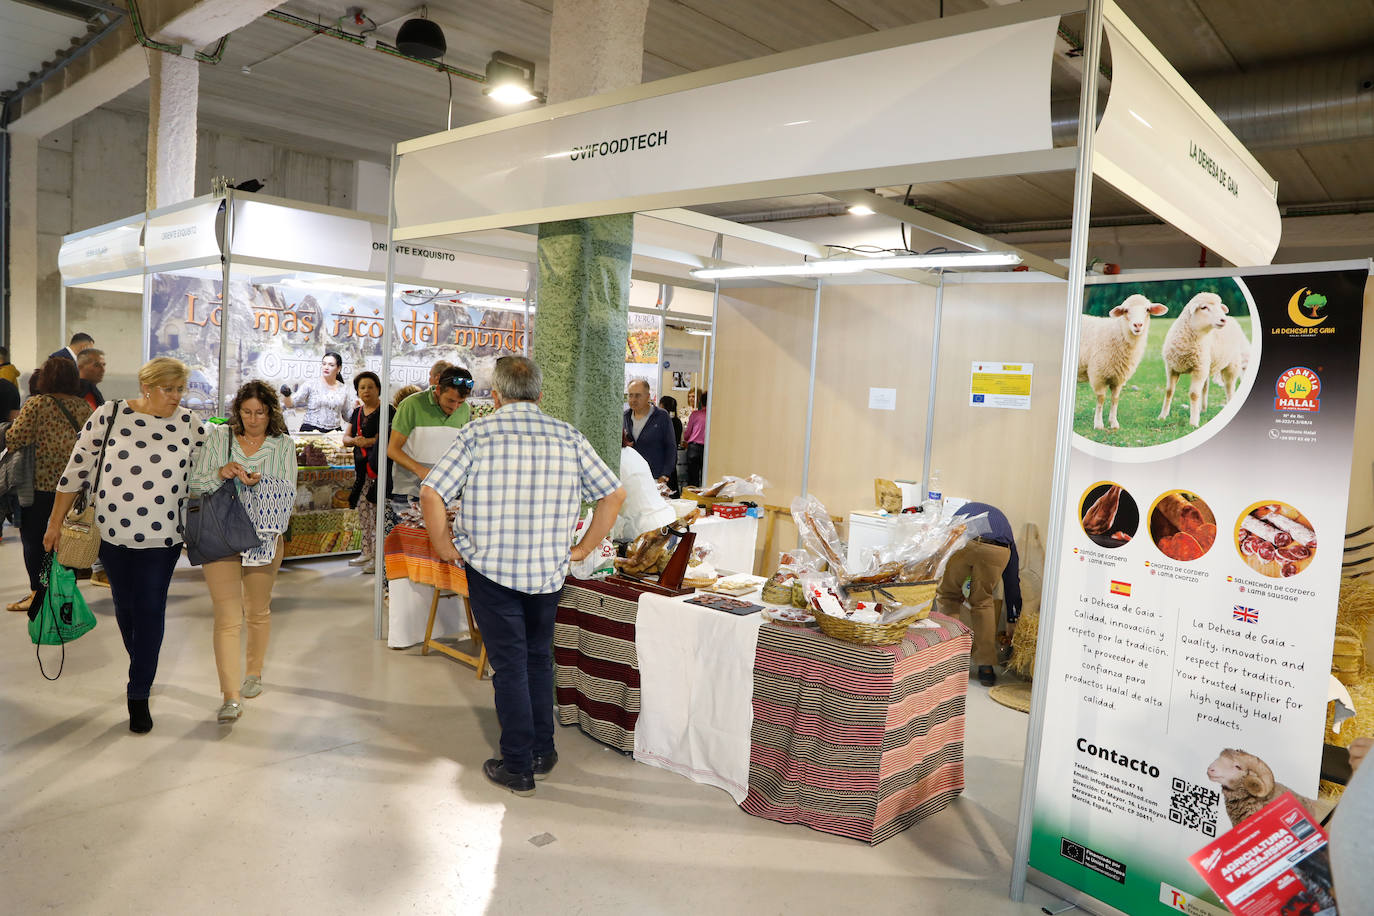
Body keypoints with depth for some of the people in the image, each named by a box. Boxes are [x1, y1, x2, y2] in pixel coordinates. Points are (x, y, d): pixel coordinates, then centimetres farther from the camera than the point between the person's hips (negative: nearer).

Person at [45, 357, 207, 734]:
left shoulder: (189, 423, 0)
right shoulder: (109, 415, -5)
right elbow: (78, 468, 1)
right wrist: (56, 522, 4)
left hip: (162, 536, 0)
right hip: (112, 531, 1)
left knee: (150, 610, -1)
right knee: (125, 606, 14)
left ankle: (139, 696, 9)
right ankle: (143, 669, 39)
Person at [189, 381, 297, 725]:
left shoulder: (284, 445, 3)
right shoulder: (217, 438, 4)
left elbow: (288, 494, -5)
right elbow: (195, 484, 2)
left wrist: (259, 482, -23)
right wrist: (220, 474, -18)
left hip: (264, 538, 1)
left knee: (258, 610, 16)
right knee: (227, 616, -9)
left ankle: (254, 672, 39)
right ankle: (231, 697, -8)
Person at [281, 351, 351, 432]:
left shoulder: (343, 389, 10)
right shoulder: (311, 384, 3)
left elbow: (347, 417, 16)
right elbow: (291, 403, -2)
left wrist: (354, 408, -1)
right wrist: (287, 395, -20)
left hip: (334, 432, 2)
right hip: (310, 430, -2)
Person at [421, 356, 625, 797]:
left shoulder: (478, 434, -6)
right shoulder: (569, 437, 2)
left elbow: (431, 493, -14)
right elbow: (614, 494, 1)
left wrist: (444, 546, -1)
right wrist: (583, 548, 8)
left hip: (491, 567, -3)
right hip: (549, 569, 3)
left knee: (509, 664, 6)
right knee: (539, 659, 19)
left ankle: (517, 768, 15)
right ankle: (542, 754, 30)